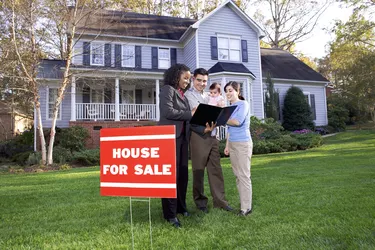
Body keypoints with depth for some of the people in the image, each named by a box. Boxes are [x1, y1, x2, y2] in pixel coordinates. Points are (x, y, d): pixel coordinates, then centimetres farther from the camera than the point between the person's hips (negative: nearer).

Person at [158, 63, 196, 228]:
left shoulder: (182, 94, 21)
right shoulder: (167, 90, -3)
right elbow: (168, 112, -17)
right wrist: (190, 114, -12)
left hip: (182, 137, 8)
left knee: (182, 173, 10)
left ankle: (181, 207, 23)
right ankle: (170, 214, 2)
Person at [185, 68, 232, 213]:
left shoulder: (208, 96, 19)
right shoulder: (189, 95, -2)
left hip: (212, 136, 7)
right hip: (198, 136, -6)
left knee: (216, 169, 9)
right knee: (199, 170, 4)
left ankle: (219, 200, 18)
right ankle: (200, 201, 18)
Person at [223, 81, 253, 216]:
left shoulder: (243, 104, -7)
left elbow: (238, 121, -22)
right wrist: (227, 145, 14)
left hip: (243, 143, -8)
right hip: (232, 144, 8)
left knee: (244, 175, -4)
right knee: (237, 175, 10)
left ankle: (246, 207, 2)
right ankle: (243, 202, 20)